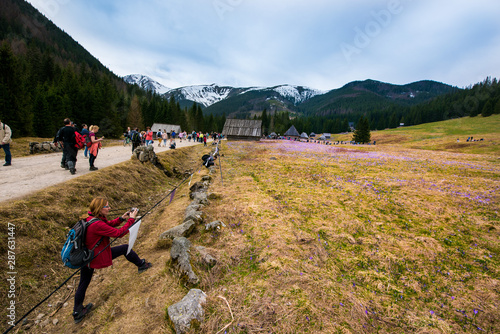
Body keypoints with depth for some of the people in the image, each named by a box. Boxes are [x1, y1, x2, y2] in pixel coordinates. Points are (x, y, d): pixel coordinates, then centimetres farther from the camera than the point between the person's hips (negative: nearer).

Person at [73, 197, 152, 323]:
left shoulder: (90, 218, -2)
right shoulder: (97, 224, -30)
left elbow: (108, 224, 10)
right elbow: (118, 233, -26)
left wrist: (122, 218, -3)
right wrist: (131, 219, -19)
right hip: (97, 256, -9)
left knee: (83, 284, 21)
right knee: (125, 248, 5)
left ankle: (77, 313, 39)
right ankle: (141, 265, 24)